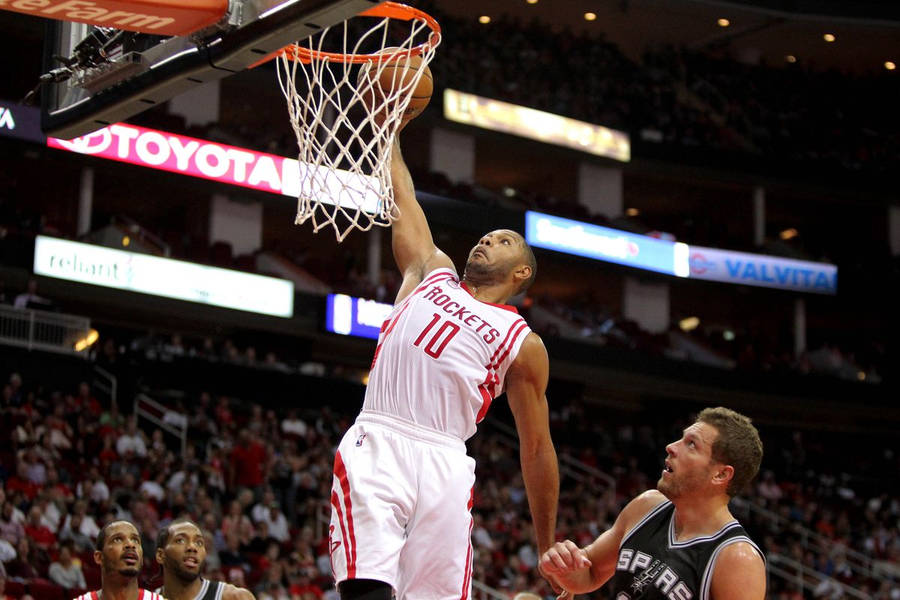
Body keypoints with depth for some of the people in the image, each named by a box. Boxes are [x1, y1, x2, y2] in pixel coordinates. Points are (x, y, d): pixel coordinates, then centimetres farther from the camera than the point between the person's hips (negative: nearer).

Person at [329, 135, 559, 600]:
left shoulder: (524, 345, 14)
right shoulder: (432, 271, 24)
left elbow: (537, 447, 13)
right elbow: (399, 192, 31)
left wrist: (549, 552, 12)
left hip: (443, 464, -1)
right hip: (376, 445, 1)